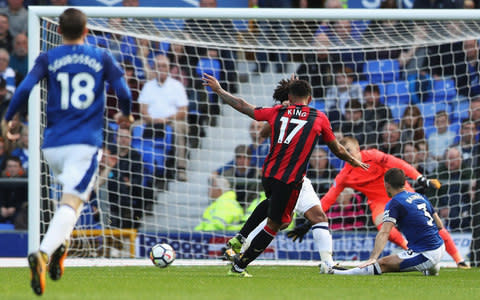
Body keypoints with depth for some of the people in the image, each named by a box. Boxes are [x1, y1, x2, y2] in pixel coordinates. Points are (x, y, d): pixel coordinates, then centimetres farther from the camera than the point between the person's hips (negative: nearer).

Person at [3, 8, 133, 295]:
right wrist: (126, 115, 23)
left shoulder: (48, 59, 6)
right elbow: (124, 91, 2)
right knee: (71, 203, -13)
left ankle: (59, 244, 12)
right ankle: (43, 253, -37)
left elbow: (24, 89, -6)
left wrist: (9, 119, 7)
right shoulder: (102, 58, 6)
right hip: (86, 143, -3)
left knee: (74, 193, 30)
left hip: (53, 145, 3)